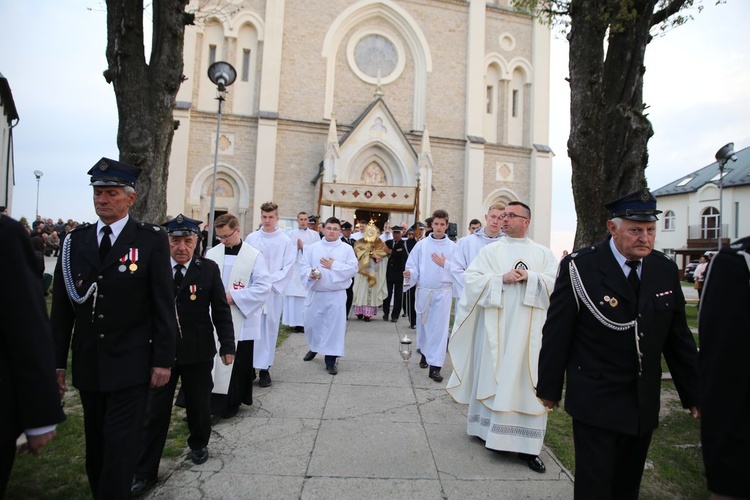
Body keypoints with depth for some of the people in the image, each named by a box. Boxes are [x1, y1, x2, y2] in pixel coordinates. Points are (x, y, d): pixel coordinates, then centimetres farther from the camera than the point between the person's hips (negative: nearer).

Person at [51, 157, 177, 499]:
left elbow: (164, 304, -8)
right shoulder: (75, 240, 5)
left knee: (120, 444, 0)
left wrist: (163, 359, -10)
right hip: (88, 364, 5)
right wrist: (56, 362, 6)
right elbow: (61, 307, 6)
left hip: (130, 363, -4)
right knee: (95, 443, 18)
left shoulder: (152, 240, -7)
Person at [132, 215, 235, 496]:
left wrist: (227, 345, -5)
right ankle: (145, 472, 23)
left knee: (199, 405, 17)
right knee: (154, 412, 7)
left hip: (198, 353, 0)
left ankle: (199, 444, 44)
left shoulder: (209, 269, -5)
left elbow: (221, 310, -3)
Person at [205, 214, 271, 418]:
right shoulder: (212, 254, 4)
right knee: (213, 361, 7)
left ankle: (233, 402, 23)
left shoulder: (255, 256, -6)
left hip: (241, 320, -3)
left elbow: (263, 286, -10)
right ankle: (212, 399, 21)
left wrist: (234, 297, -17)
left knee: (237, 363, 6)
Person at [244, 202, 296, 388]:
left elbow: (288, 268, -2)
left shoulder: (286, 241, 0)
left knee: (269, 328, 3)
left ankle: (264, 368, 12)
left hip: (274, 291, -1)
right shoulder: (251, 238, 6)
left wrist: (269, 281, -12)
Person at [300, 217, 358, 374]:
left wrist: (334, 265, -16)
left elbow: (353, 269, -9)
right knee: (311, 323, 14)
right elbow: (303, 266, 2)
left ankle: (330, 360, 10)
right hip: (315, 293, 2)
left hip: (336, 295, -2)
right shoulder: (313, 247, 4)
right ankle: (314, 347, 42)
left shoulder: (347, 249, -1)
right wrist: (310, 273, -19)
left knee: (334, 326, 0)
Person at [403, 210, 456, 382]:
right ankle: (424, 353, 39)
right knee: (423, 325, 16)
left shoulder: (452, 247, -2)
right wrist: (410, 274, -21)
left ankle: (435, 366, 0)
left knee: (439, 328, -4)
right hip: (423, 291, 2)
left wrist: (445, 264, -15)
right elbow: (413, 266, -1)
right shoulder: (421, 244, 0)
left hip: (443, 292, -2)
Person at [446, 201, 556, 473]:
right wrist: (502, 279, -16)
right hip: (496, 327, 0)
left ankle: (526, 444, 10)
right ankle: (489, 429, 22)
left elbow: (557, 284, -2)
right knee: (493, 376, 6)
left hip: (529, 329, 0)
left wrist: (529, 278, -15)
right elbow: (471, 278, -4)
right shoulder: (489, 250, 6)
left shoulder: (543, 253, 8)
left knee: (526, 381, 2)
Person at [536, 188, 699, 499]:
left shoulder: (665, 269, 1)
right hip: (595, 402, -5)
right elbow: (556, 333, -11)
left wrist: (694, 394, 10)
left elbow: (678, 337, 8)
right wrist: (549, 389, -7)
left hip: (645, 404, 5)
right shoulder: (580, 267, -14)